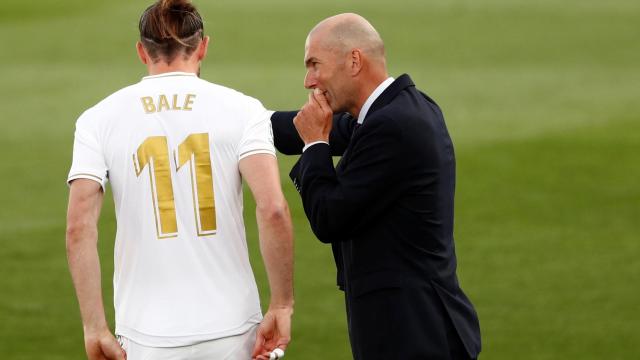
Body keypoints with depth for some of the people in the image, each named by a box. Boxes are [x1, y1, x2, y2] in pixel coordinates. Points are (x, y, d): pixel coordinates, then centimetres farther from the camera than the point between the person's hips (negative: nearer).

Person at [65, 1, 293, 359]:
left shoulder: (99, 118, 2)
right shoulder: (240, 109, 0)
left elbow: (79, 226, -7)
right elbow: (273, 209, -13)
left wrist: (94, 327, -5)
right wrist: (282, 305, -7)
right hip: (231, 328, 0)